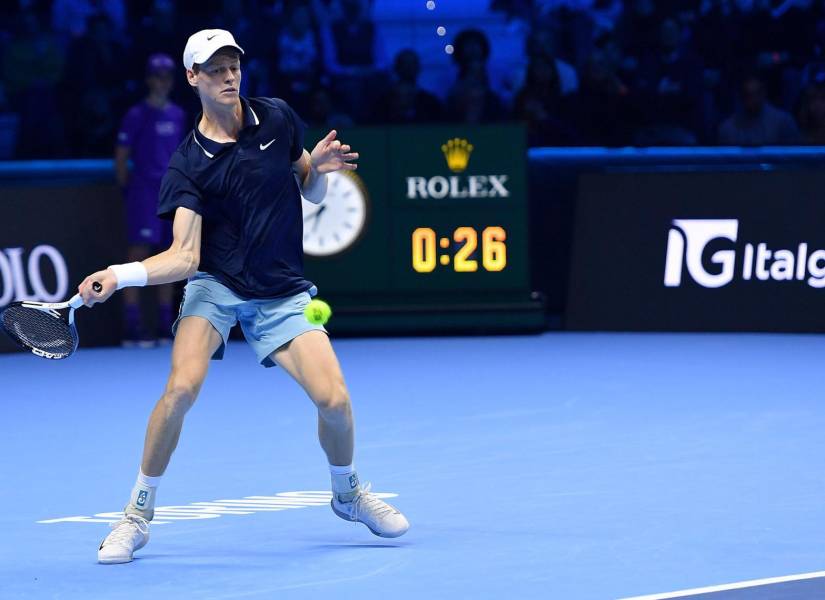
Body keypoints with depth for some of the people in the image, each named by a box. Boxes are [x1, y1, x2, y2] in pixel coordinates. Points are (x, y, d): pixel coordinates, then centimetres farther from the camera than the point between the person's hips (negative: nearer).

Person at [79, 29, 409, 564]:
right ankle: (138, 515, -10)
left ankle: (347, 493, 19)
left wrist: (319, 168, -10)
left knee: (334, 400, -13)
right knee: (182, 387, -26)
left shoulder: (278, 119, 0)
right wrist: (119, 275, -28)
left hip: (283, 293, 2)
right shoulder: (188, 165, -9)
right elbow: (183, 256, -13)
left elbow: (312, 193, 14)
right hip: (216, 285, -2)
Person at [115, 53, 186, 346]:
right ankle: (132, 326, -15)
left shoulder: (177, 114, 14)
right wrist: (127, 188, -5)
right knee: (139, 253, -12)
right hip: (144, 189, -6)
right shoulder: (137, 115, -4)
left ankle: (166, 326, 14)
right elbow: (121, 157, -3)